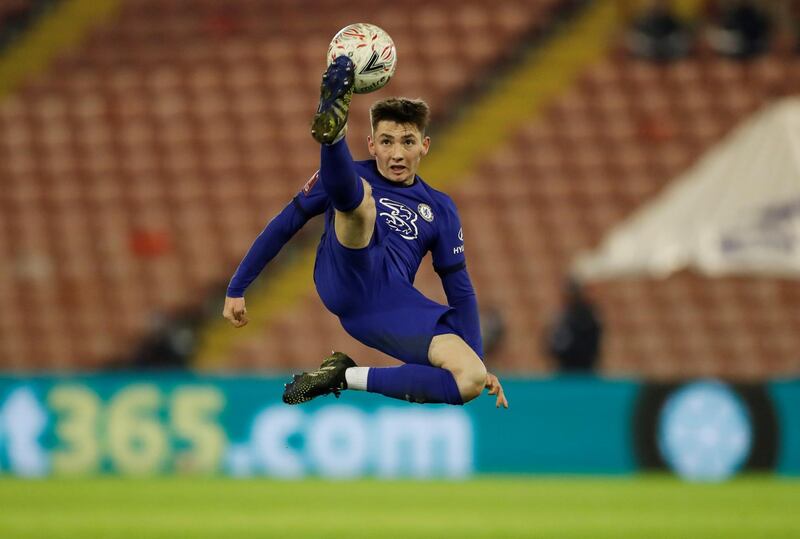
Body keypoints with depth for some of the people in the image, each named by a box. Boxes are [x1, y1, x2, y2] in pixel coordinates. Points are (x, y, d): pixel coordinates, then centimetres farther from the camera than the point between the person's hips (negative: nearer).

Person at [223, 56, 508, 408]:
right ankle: (331, 130, -61)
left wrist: (478, 363, 15)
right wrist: (236, 290, 11)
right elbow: (284, 226, 16)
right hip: (345, 282, -2)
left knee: (472, 380, -23)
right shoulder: (355, 177, 16)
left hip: (393, 307, 2)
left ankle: (346, 377, -14)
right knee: (358, 195, -28)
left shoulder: (439, 209, 21)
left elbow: (459, 289, 23)